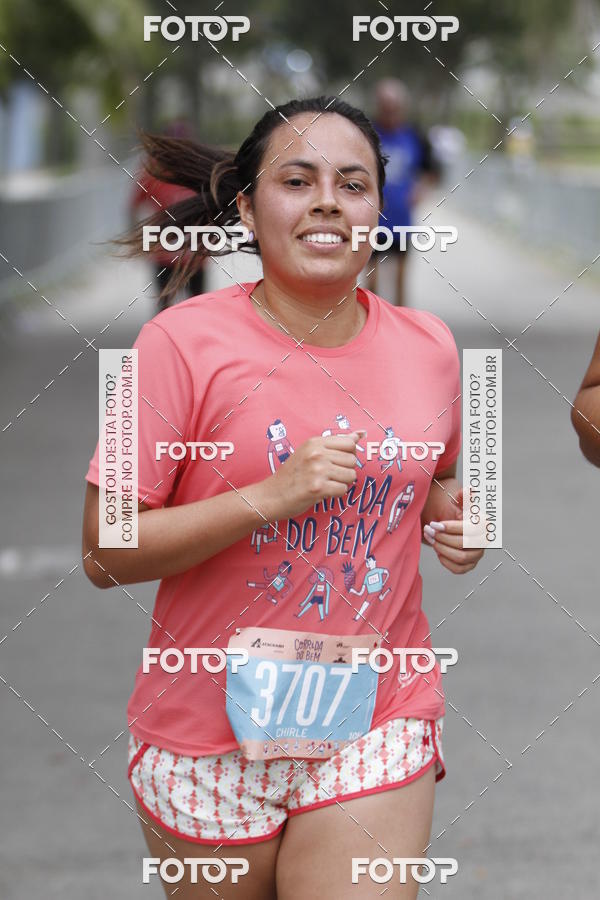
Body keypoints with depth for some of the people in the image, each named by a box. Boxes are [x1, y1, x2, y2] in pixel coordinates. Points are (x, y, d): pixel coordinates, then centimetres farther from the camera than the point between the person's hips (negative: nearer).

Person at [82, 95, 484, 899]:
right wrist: (272, 495, -22)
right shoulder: (184, 342, -10)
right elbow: (105, 554, -13)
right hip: (210, 735, -2)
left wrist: (452, 515, 1)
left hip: (377, 727, 2)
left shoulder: (428, 347, 3)